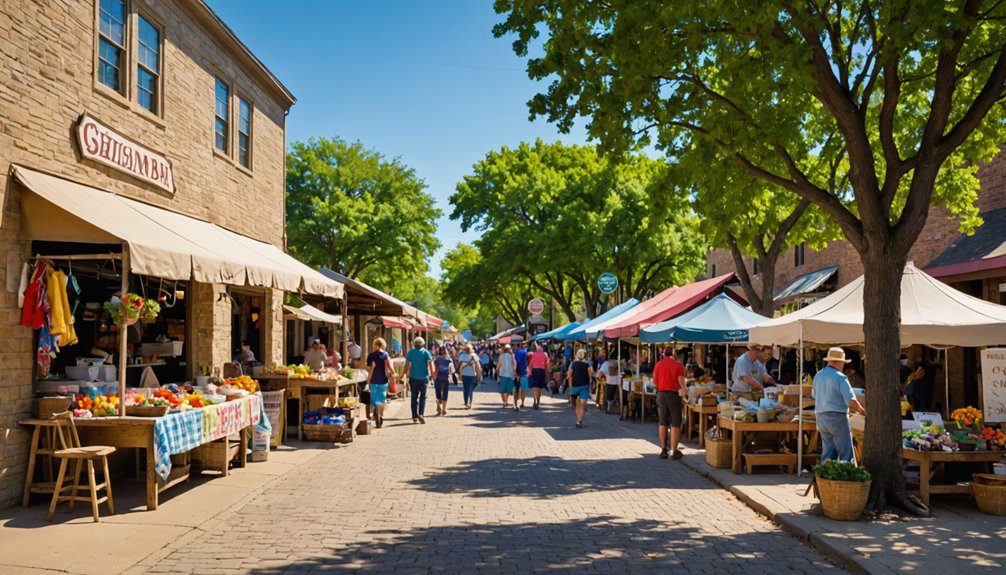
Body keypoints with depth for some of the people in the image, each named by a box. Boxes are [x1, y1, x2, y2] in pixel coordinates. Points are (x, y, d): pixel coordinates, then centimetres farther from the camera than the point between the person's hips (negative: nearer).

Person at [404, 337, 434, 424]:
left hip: (413, 378, 1)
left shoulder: (410, 352, 3)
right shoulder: (425, 352, -2)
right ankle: (420, 414, -10)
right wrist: (432, 373, 0)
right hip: (423, 377, -1)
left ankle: (415, 416, 10)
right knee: (423, 397, 6)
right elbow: (430, 363, -8)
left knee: (414, 397, 9)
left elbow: (407, 365, 2)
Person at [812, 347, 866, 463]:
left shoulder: (818, 376, 10)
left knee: (828, 453, 10)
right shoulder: (840, 377, -11)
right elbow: (851, 401, -14)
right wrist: (863, 412, 1)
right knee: (846, 454, -3)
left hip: (821, 418, 7)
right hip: (837, 418, -7)